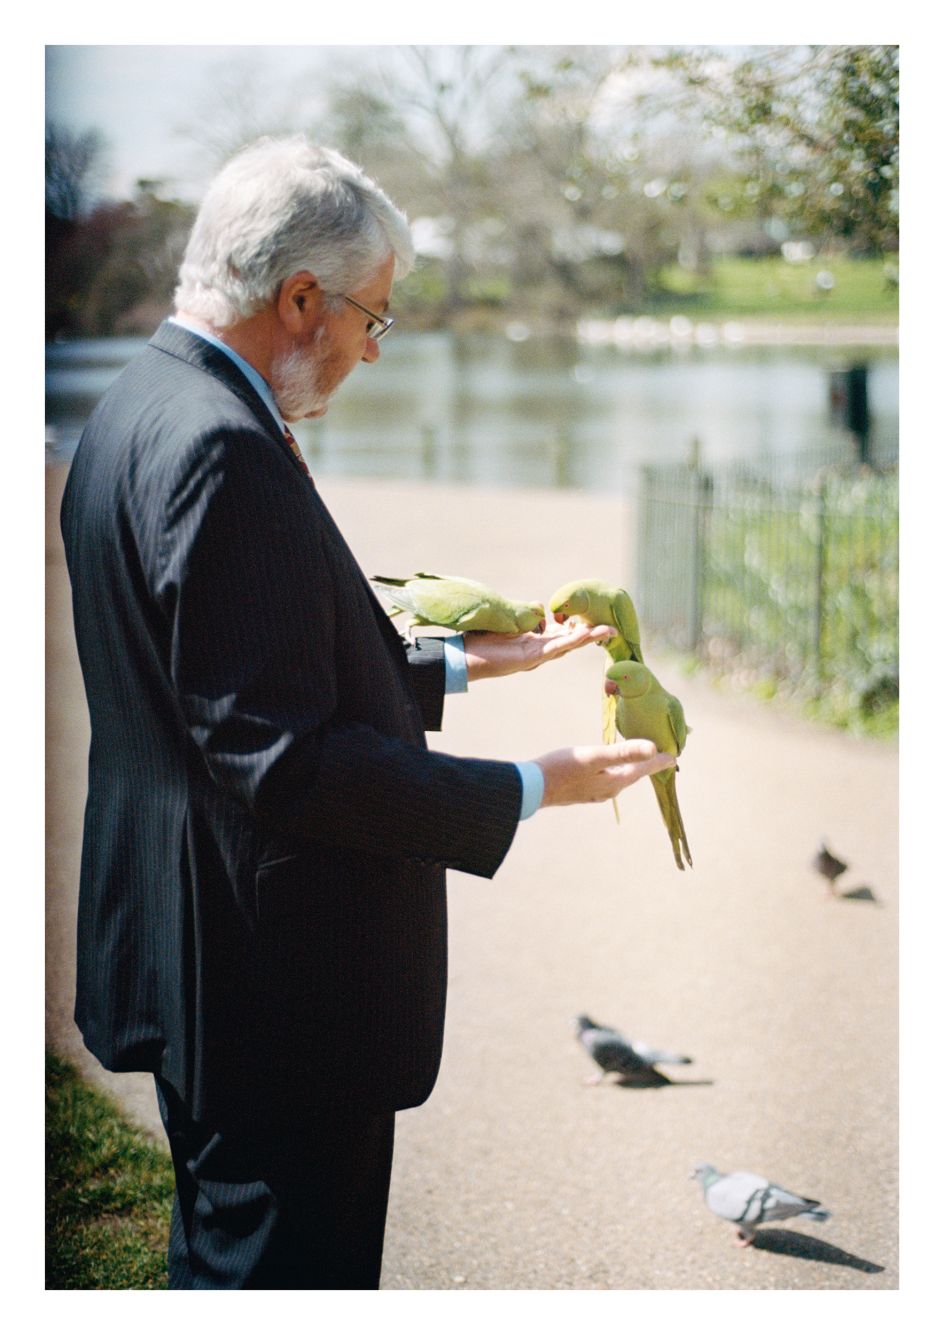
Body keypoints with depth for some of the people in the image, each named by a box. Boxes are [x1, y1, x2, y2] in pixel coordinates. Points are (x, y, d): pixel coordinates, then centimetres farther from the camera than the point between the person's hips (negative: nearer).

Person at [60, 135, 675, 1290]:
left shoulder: (140, 408, 9)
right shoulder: (221, 449, -24)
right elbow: (285, 763, -27)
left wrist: (458, 664, 16)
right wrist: (528, 788, -19)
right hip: (274, 981, -11)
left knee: (223, 1250, 24)